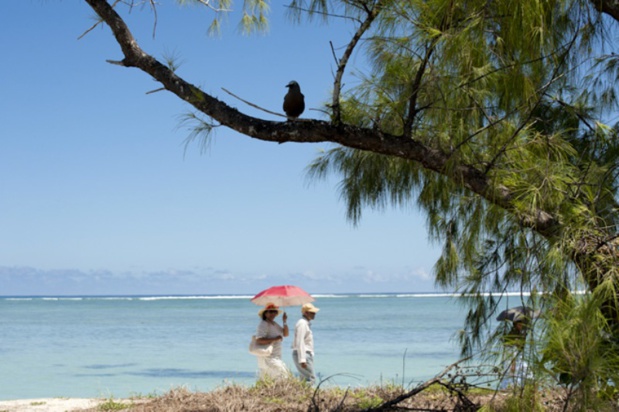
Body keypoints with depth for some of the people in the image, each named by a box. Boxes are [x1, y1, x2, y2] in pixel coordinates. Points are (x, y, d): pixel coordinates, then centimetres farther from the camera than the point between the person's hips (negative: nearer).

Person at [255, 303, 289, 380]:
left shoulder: (274, 324, 17)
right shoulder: (263, 325, -13)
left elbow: (285, 334, 18)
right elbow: (259, 340, -24)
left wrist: (285, 322, 4)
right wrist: (275, 339, -22)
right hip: (267, 358, -10)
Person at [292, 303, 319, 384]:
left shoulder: (306, 323, 19)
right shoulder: (302, 323, -13)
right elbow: (299, 343, -21)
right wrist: (302, 360, -26)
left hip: (306, 355, 10)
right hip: (303, 355, -10)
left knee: (305, 380, 9)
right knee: (310, 379, -14)